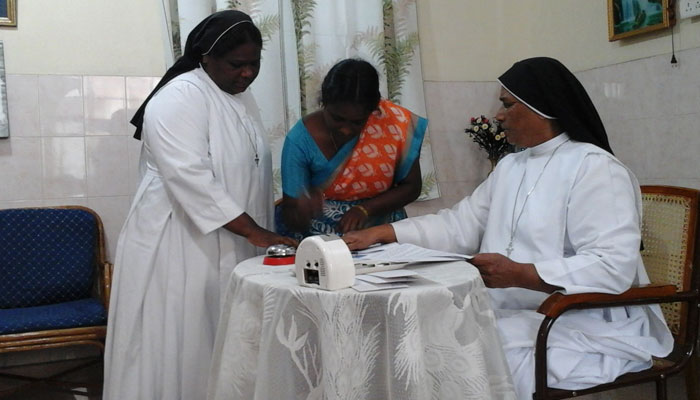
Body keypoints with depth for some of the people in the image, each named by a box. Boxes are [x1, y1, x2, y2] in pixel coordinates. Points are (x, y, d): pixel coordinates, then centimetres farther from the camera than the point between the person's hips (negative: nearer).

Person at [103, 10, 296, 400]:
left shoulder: (241, 98, 12)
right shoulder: (180, 98, -14)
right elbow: (190, 178, -25)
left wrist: (263, 234, 14)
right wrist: (253, 232, -25)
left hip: (228, 246, 8)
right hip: (178, 246, -8)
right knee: (181, 345, 1)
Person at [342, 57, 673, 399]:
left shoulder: (594, 168, -13)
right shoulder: (509, 167, 14)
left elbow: (614, 267, -22)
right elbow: (459, 225, 9)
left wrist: (520, 274, -30)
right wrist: (380, 234, 0)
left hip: (585, 327, -7)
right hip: (515, 316, 7)